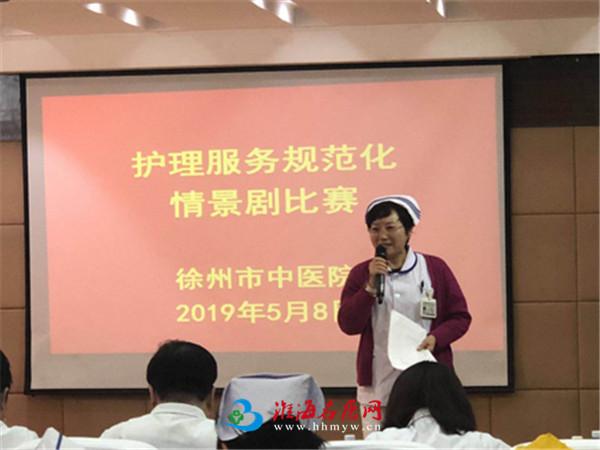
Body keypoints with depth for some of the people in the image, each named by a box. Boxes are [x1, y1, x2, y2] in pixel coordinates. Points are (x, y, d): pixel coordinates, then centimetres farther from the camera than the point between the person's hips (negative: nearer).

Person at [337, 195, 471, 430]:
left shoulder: (435, 269, 5)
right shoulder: (361, 273, 8)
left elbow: (460, 317, 6)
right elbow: (348, 325, 0)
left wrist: (436, 338, -12)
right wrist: (370, 285, -10)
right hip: (378, 388, 1)